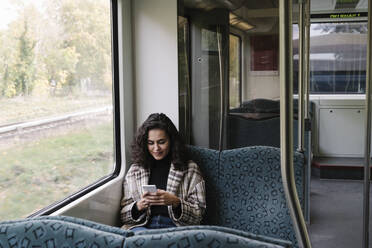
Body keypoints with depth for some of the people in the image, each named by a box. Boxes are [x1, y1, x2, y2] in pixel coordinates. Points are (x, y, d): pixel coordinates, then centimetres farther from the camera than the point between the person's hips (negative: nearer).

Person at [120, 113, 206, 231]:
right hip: (142, 226, 0)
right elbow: (123, 215, 15)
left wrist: (175, 202, -13)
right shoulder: (135, 170, 16)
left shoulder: (190, 169, 9)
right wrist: (139, 205, -7)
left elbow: (198, 215, 5)